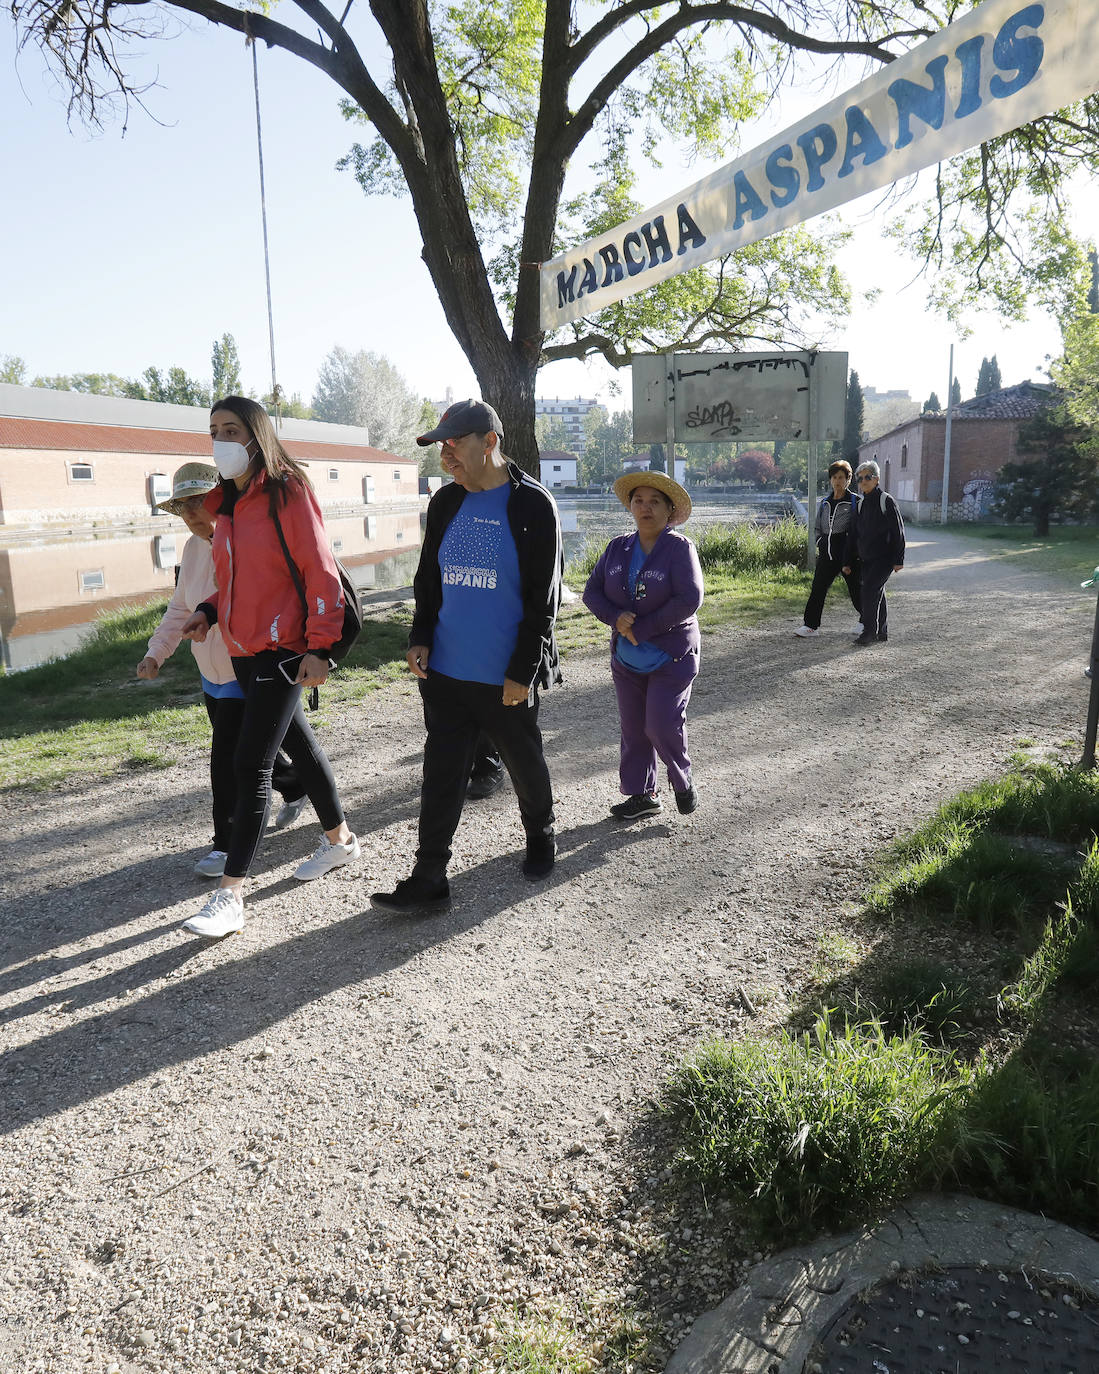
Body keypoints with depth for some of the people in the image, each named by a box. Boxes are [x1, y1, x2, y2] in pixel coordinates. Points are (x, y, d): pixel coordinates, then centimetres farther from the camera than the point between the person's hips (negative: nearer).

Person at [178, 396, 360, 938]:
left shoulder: (287, 492, -10)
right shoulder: (225, 502, 13)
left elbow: (321, 573, -13)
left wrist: (319, 647, -19)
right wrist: (210, 610, 4)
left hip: (281, 650, -8)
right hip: (242, 649, 8)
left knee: (251, 766, -9)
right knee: (298, 745, 18)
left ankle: (230, 894, -3)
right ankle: (340, 839, 35)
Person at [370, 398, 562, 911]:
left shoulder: (534, 506, -9)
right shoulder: (445, 503, 8)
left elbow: (543, 598, -10)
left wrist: (522, 672, -14)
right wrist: (420, 638, 3)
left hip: (507, 678, -4)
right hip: (445, 672, 4)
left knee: (524, 764, 15)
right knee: (441, 774, 4)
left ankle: (540, 839, 41)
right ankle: (429, 879, 12)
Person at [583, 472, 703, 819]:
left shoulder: (679, 547, -11)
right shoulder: (618, 548, 4)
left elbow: (689, 599, -20)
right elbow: (592, 591, 4)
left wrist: (642, 628, -19)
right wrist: (616, 618, -16)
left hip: (671, 657, -5)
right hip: (627, 659, 5)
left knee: (662, 726, -8)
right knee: (633, 728, 9)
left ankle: (682, 781, 20)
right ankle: (642, 795, 23)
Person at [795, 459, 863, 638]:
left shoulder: (855, 501, -3)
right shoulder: (824, 503, 12)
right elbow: (818, 527, 22)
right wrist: (819, 544, 8)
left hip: (848, 553, -4)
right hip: (827, 553, 4)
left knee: (855, 588, 7)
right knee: (818, 588, -4)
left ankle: (865, 620, 28)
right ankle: (810, 625, -3)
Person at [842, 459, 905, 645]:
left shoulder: (886, 501, -7)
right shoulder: (860, 504, 13)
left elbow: (898, 532, -8)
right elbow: (853, 534, 17)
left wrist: (898, 560, -13)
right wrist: (847, 561, 13)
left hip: (884, 557, -7)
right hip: (866, 558, 7)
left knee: (869, 591, -15)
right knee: (876, 594, 10)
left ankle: (870, 632, -9)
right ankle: (881, 633, 18)